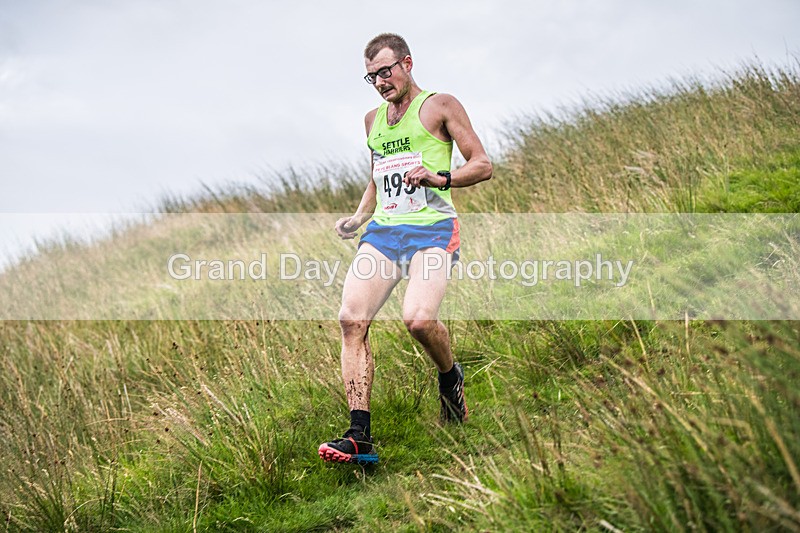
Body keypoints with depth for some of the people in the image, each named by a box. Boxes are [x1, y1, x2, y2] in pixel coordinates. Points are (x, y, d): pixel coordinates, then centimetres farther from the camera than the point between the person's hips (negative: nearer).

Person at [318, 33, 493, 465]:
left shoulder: (440, 106, 5)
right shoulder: (372, 120, 23)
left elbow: (482, 166, 1)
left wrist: (439, 179, -16)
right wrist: (359, 217, 16)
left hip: (432, 227, -6)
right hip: (382, 229, 6)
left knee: (418, 319, -28)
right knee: (351, 319, -15)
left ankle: (450, 377, 8)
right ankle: (359, 437, -15)